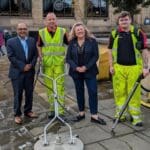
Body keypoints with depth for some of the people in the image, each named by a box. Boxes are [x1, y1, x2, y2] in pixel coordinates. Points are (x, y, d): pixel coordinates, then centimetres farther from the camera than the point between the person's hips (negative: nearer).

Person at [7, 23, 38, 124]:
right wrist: (23, 66, -15)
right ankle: (17, 114, 15)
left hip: (30, 72, 4)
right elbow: (11, 57, -10)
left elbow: (35, 54, 5)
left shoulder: (32, 41, 8)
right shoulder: (11, 42, -3)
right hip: (17, 72, -3)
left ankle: (28, 111, 28)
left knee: (29, 93, 12)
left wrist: (31, 65, -11)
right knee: (18, 94, 3)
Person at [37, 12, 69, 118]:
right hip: (47, 64, 2)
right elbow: (39, 46, 12)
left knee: (60, 86, 0)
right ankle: (52, 109, 24)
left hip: (59, 63, -2)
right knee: (49, 87, 10)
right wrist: (40, 57, 0)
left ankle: (61, 110, 8)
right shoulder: (41, 33, 1)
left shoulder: (62, 31, -2)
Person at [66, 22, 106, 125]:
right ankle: (81, 113, 24)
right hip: (76, 72, 3)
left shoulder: (92, 41, -2)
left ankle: (94, 115, 1)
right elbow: (68, 58, 2)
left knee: (93, 92, -6)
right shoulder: (72, 43, 4)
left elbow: (95, 56, -7)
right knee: (79, 92, 10)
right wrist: (76, 68, -13)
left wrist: (86, 67, -15)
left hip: (89, 71, -2)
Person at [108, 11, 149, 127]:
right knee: (119, 91, 8)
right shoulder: (114, 34, 7)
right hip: (119, 67, 2)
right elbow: (111, 51, 13)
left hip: (134, 67, -2)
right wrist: (111, 66, 4)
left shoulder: (138, 32, 1)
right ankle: (121, 114, 22)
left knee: (135, 93, 2)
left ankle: (136, 117, 14)